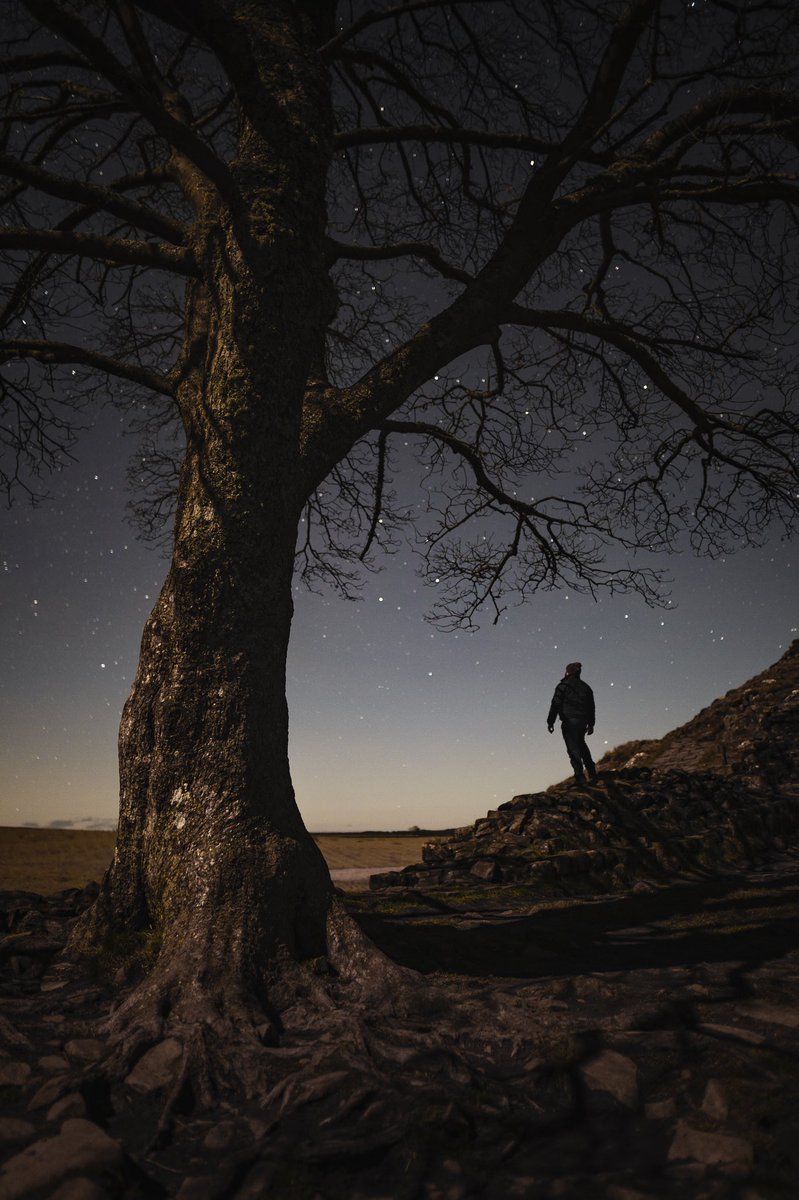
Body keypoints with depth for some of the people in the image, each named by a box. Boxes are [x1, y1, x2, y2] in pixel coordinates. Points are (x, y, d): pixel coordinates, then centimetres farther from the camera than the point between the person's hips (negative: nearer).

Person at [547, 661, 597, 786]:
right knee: (581, 744, 25)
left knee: (573, 748, -4)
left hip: (569, 721, -6)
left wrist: (550, 722, -8)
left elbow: (555, 704, -10)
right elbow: (591, 707, 17)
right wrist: (591, 724, 24)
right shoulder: (585, 687, 14)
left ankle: (580, 777, -10)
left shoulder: (563, 686, -4)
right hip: (583, 721, 6)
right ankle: (591, 772, 22)